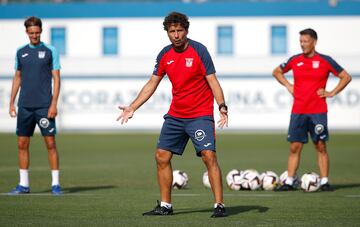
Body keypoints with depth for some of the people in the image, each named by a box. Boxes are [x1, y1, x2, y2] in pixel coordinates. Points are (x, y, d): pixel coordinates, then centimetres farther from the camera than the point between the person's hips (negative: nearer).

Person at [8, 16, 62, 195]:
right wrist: (11, 103, 11)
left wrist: (54, 104, -11)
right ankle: (23, 185, 11)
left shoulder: (50, 51, 0)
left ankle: (55, 184, 1)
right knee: (22, 144, 4)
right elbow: (17, 78, 17)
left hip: (44, 106, -4)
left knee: (50, 143, -5)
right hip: (24, 106, 4)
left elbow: (56, 79, -2)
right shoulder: (21, 52, 11)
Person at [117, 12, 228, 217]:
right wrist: (132, 108, 12)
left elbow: (213, 81, -12)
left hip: (200, 115, -6)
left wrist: (222, 106, -26)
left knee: (209, 156, -17)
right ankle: (165, 206, 15)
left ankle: (220, 205, -12)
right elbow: (152, 84, 15)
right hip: (175, 115, 6)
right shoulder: (165, 55, 5)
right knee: (162, 156, 4)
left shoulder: (199, 50, -10)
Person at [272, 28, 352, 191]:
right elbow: (277, 72, 23)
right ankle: (289, 182, 4)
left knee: (321, 146, 0)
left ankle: (324, 181, 5)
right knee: (295, 147, 1)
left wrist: (332, 93, -3)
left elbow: (346, 77, 5)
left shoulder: (325, 61, -1)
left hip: (318, 112, -2)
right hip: (298, 112, 2)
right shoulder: (295, 60, 7)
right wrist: (288, 85, 9)